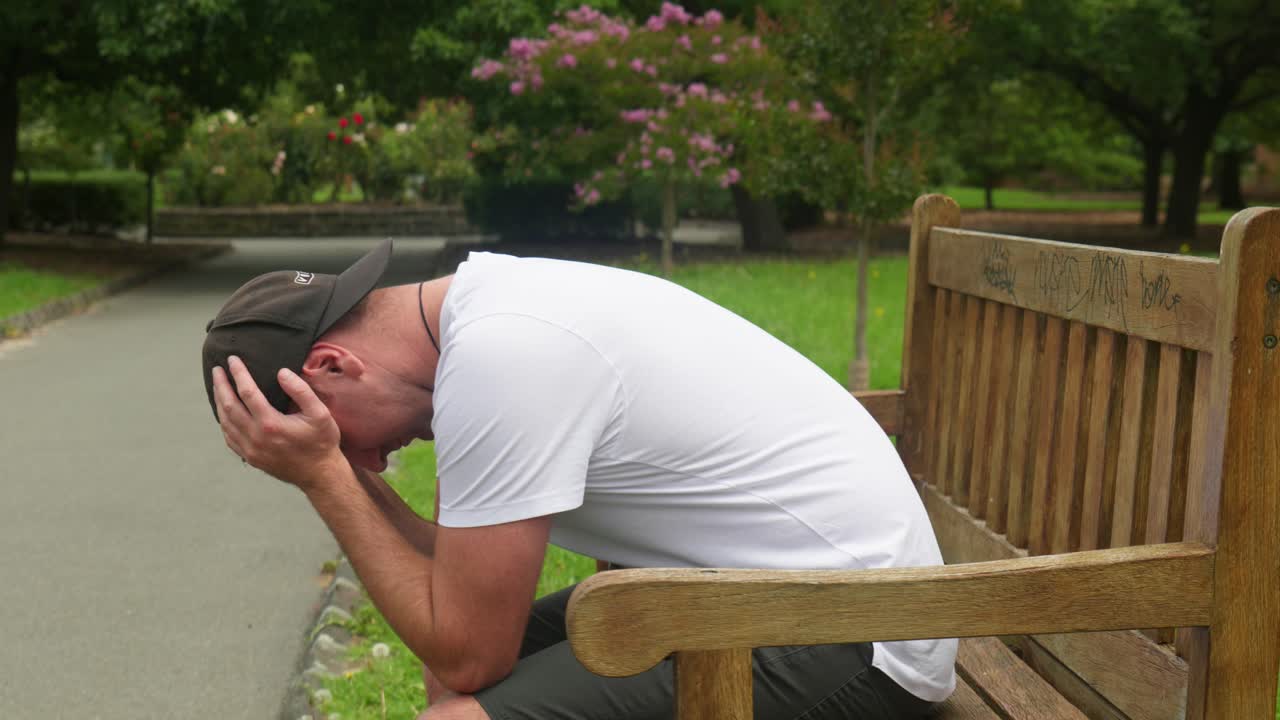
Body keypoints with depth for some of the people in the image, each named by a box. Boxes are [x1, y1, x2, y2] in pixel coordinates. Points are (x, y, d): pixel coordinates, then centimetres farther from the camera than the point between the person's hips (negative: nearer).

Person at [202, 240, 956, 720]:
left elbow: (470, 653, -16)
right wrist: (350, 478, 1)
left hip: (845, 627, -10)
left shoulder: (497, 358, -22)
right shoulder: (494, 310, 7)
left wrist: (323, 476, -12)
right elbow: (466, 591, 10)